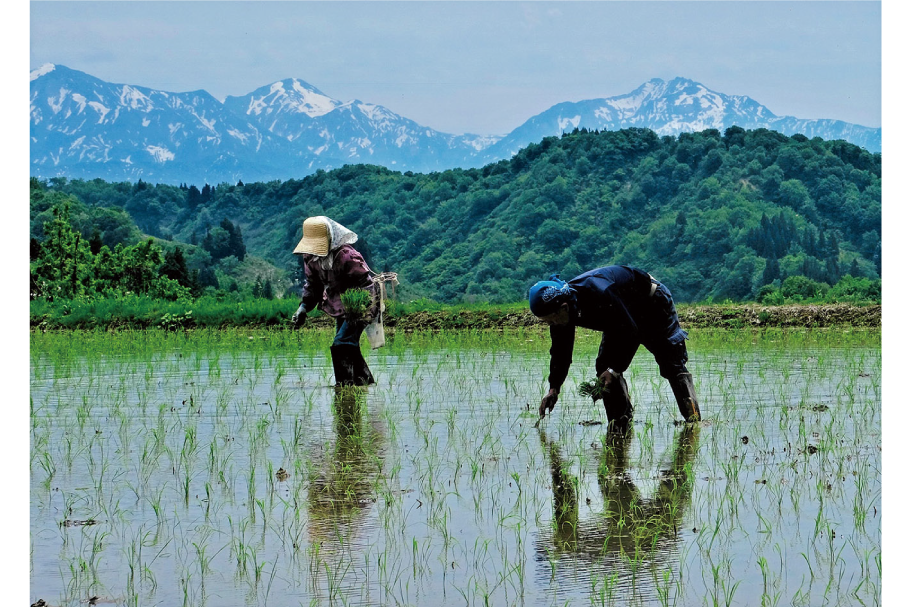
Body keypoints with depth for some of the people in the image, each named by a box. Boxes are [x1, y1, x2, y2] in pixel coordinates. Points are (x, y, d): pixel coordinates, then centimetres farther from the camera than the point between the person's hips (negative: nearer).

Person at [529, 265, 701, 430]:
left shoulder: (597, 293, -43)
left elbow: (629, 330, -36)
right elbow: (560, 351, -6)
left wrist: (614, 369, -36)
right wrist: (554, 388, -11)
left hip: (653, 303, -8)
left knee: (673, 366, -7)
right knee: (605, 368, -5)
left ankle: (693, 419, -3)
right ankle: (620, 424, -2)